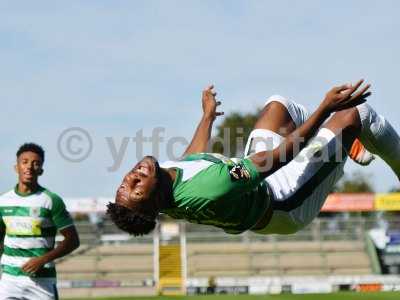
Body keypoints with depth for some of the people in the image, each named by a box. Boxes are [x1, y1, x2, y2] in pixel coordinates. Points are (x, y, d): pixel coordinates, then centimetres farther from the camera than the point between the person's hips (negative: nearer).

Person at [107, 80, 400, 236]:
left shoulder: (169, 169, -22)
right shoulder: (211, 189, -48)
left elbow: (193, 158, 5)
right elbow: (281, 154, -38)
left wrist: (208, 116, 22)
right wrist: (325, 108, -34)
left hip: (254, 180, 8)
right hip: (285, 207, -8)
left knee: (279, 105, 18)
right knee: (355, 114, -4)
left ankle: (349, 147, 42)